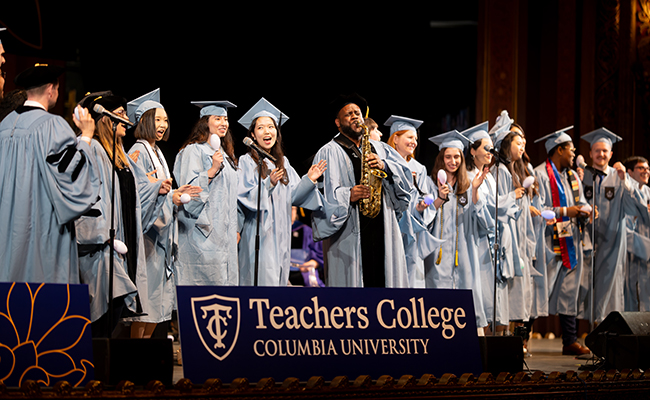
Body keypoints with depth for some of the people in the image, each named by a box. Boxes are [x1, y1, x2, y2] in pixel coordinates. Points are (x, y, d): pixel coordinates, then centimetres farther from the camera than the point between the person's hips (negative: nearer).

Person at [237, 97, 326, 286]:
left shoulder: (283, 163, 14)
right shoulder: (246, 161, -5)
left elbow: (292, 196, 12)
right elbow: (245, 197, -13)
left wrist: (309, 180, -2)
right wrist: (268, 184, -25)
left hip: (281, 233, 6)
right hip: (259, 233, -6)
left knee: (279, 279, 8)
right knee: (263, 280, -11)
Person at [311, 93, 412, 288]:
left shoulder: (380, 149, 20)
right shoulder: (329, 153, 3)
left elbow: (406, 173, 8)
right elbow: (323, 193, -8)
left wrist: (384, 166, -10)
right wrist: (348, 195, -25)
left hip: (382, 232, 5)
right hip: (348, 234, -5)